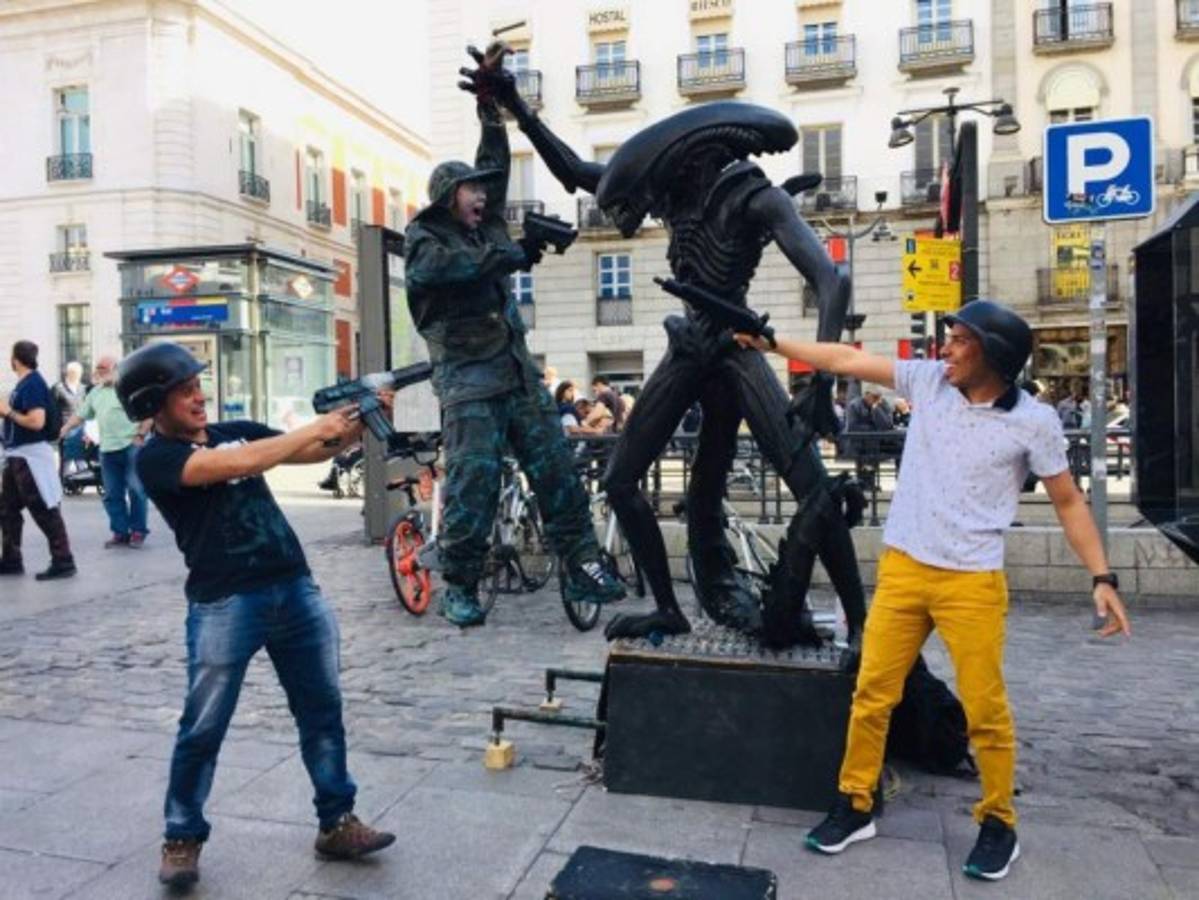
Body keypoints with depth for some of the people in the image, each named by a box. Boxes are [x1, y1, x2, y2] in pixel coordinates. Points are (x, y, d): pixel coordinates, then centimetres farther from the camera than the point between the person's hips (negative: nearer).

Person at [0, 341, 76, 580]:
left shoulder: (33, 383, -16)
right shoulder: (23, 383, 13)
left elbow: (36, 422, -25)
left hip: (31, 456, -10)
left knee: (45, 512, -6)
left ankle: (63, 562, -1)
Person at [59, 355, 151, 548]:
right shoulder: (95, 392, 17)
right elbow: (79, 415, 21)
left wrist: (141, 435, -13)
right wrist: (61, 432, 9)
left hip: (131, 446, -7)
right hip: (107, 449, 7)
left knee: (136, 490, -4)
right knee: (112, 494, 7)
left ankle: (138, 531, 4)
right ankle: (120, 532, 14)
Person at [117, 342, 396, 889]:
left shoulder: (237, 430, 13)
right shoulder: (155, 458, -6)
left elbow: (314, 452, 10)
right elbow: (239, 464, -21)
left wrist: (357, 423, -9)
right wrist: (315, 427, -15)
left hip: (295, 588, 6)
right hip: (224, 603, -5)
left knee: (322, 711, 10)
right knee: (203, 728, 5)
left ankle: (337, 824, 23)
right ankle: (182, 839, 25)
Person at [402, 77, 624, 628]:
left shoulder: (488, 226, 19)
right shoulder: (424, 237, 2)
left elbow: (495, 166, 23)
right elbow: (445, 268, -20)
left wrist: (491, 110, 19)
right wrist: (513, 255, -21)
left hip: (518, 369, 6)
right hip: (467, 374, -6)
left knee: (556, 467, 2)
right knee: (473, 479, -9)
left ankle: (580, 567, 8)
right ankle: (459, 587, 3)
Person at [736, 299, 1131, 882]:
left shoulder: (1033, 421, -7)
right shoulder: (928, 380, 0)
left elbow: (1069, 502, 1)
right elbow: (846, 360, 2)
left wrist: (1101, 577, -7)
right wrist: (770, 342, 3)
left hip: (973, 581, -3)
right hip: (901, 568, 3)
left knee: (985, 708, 3)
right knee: (872, 692, 7)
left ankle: (998, 825, 25)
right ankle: (853, 807, 21)